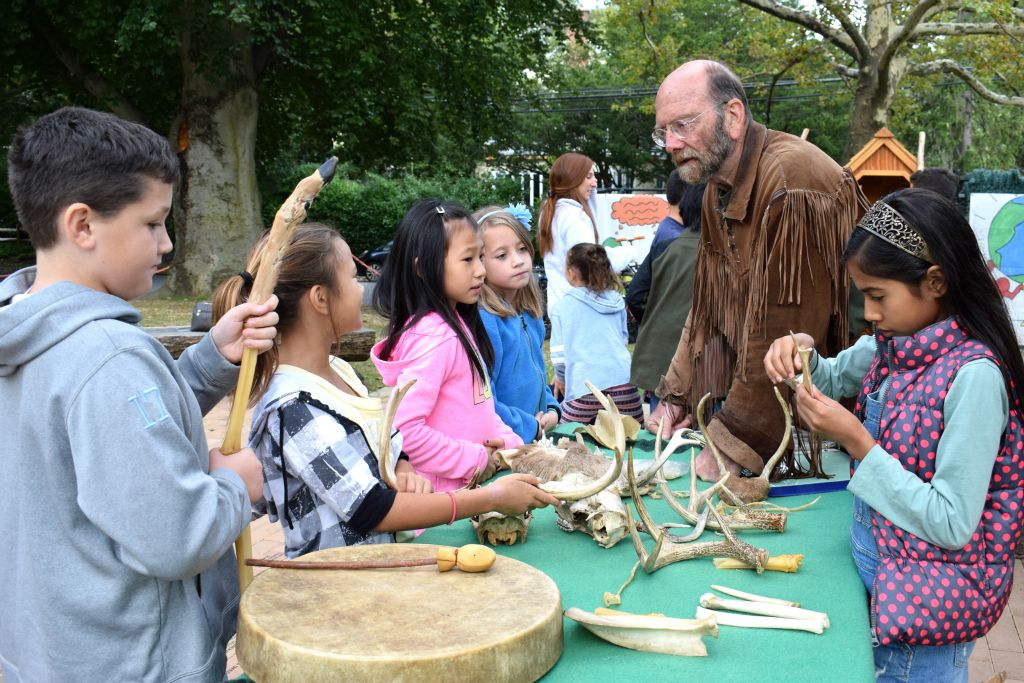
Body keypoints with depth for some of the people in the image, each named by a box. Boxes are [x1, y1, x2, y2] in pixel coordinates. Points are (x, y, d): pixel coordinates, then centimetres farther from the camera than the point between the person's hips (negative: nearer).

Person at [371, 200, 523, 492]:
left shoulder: (457, 323, 8)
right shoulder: (433, 337, -22)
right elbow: (403, 428, -28)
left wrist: (508, 441, 3)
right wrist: (475, 460, -18)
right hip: (445, 493, -9)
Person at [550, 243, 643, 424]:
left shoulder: (561, 307, 5)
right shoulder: (617, 302, 16)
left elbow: (559, 353, 4)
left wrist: (561, 378, 23)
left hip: (585, 388, -3)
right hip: (623, 381, 4)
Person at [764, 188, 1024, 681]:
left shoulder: (972, 375, -25)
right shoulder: (894, 345, -2)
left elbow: (952, 524, -25)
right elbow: (835, 379, 18)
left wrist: (855, 439, -25)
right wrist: (801, 354, -5)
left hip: (928, 603, -7)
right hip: (879, 572, 7)